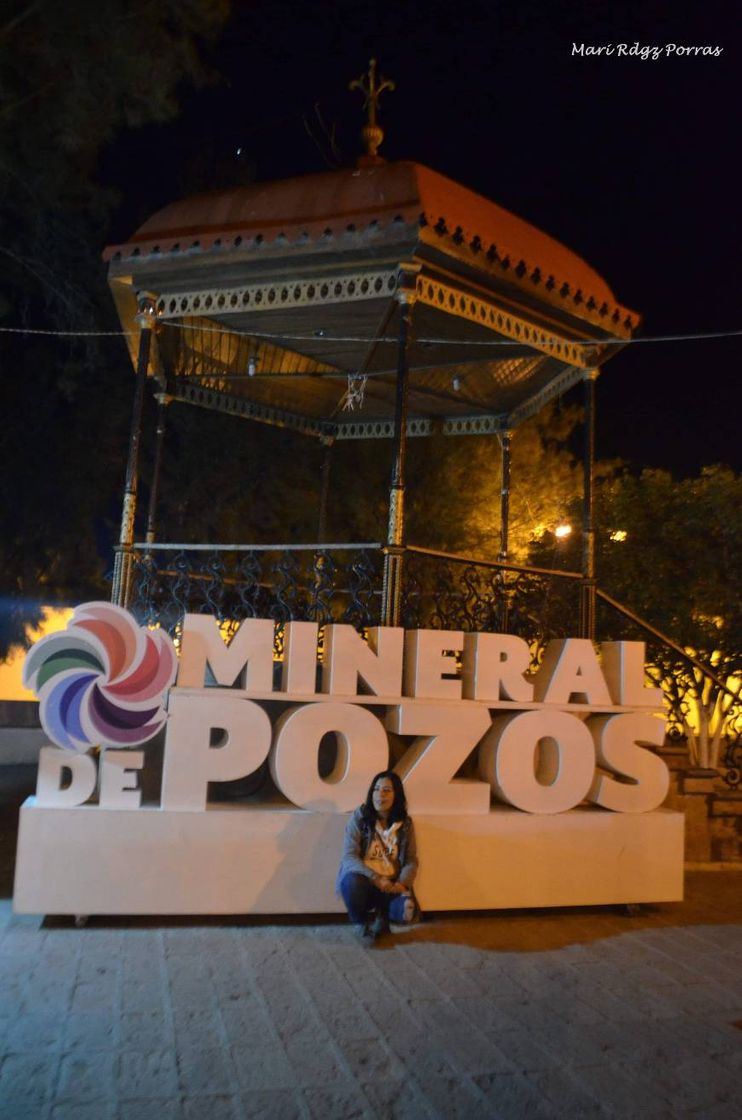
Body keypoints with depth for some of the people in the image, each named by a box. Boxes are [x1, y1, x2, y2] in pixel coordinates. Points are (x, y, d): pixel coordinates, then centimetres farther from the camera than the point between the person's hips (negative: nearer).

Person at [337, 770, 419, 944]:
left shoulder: (405, 824, 3)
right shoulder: (359, 817, -6)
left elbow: (411, 860, 2)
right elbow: (349, 856, -13)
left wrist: (402, 883, -18)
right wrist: (375, 878, -26)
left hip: (391, 886, 2)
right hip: (363, 880, -1)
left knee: (407, 912, -28)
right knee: (351, 881, -36)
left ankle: (379, 916, 10)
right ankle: (361, 923, -4)